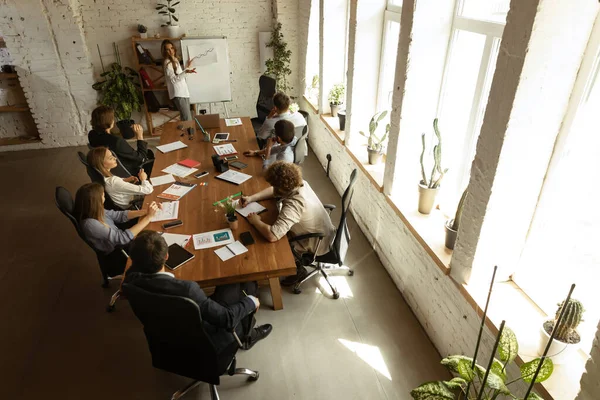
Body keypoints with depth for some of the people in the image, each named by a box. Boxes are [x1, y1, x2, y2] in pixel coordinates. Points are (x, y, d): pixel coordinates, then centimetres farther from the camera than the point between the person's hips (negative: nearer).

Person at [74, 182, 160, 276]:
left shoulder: (94, 212, -7)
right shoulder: (90, 224, -30)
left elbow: (120, 216, 3)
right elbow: (124, 237, -30)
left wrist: (146, 211, -11)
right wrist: (149, 216, -28)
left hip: (120, 244, 8)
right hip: (117, 256, -7)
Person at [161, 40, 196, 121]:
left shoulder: (175, 60, 15)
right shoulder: (167, 63, -13)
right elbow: (174, 79, -21)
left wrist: (187, 66, 26)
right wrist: (186, 72, -33)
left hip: (183, 92, 9)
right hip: (178, 94, -9)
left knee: (187, 118, 11)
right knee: (187, 120, -12)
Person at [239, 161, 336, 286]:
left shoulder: (293, 205, -40)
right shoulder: (299, 183, -14)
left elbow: (272, 236, -47)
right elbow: (274, 191, 5)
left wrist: (256, 221, -28)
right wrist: (251, 198, -5)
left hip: (317, 243, -7)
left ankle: (299, 270, 27)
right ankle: (296, 261, 35)